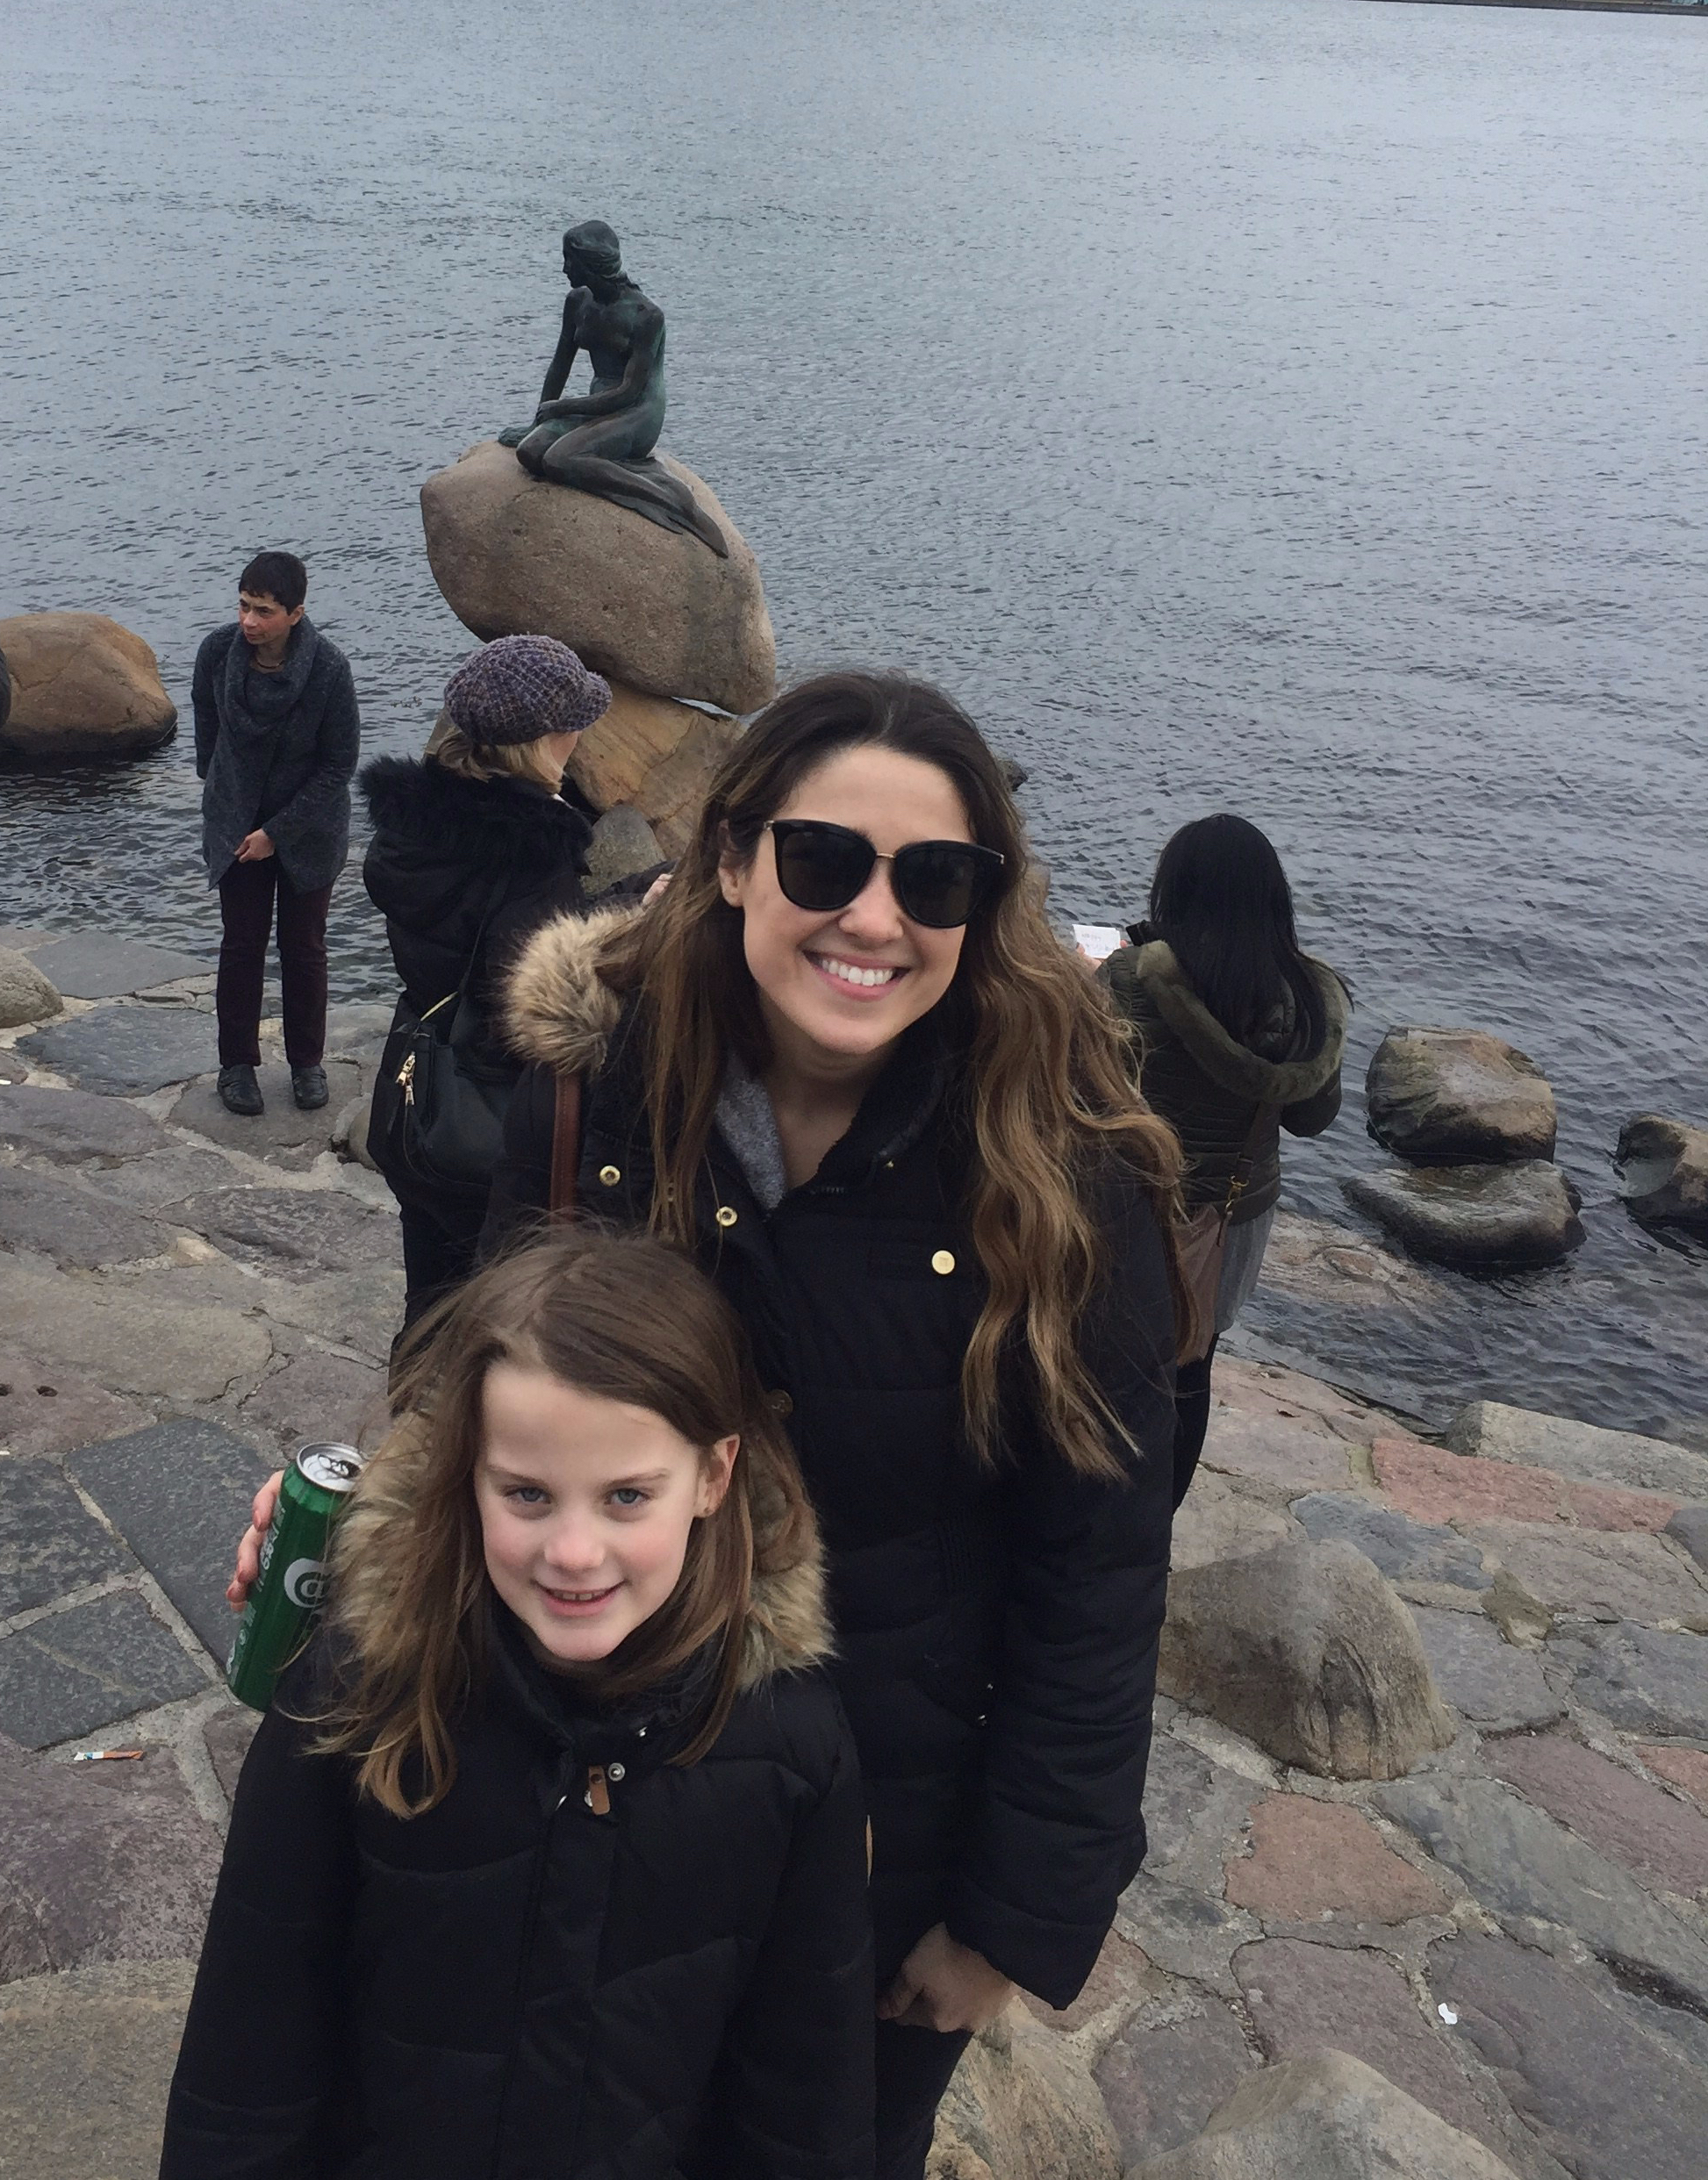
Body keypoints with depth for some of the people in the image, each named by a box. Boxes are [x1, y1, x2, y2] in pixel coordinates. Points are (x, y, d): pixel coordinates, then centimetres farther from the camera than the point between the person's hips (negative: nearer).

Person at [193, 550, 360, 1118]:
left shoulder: (328, 668, -22)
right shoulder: (217, 651, -14)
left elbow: (340, 763, -14)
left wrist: (278, 832, -14)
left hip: (308, 830, -2)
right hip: (235, 825, 2)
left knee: (304, 948, 9)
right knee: (241, 946, 7)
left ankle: (307, 1062, 24)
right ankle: (237, 1064, 20)